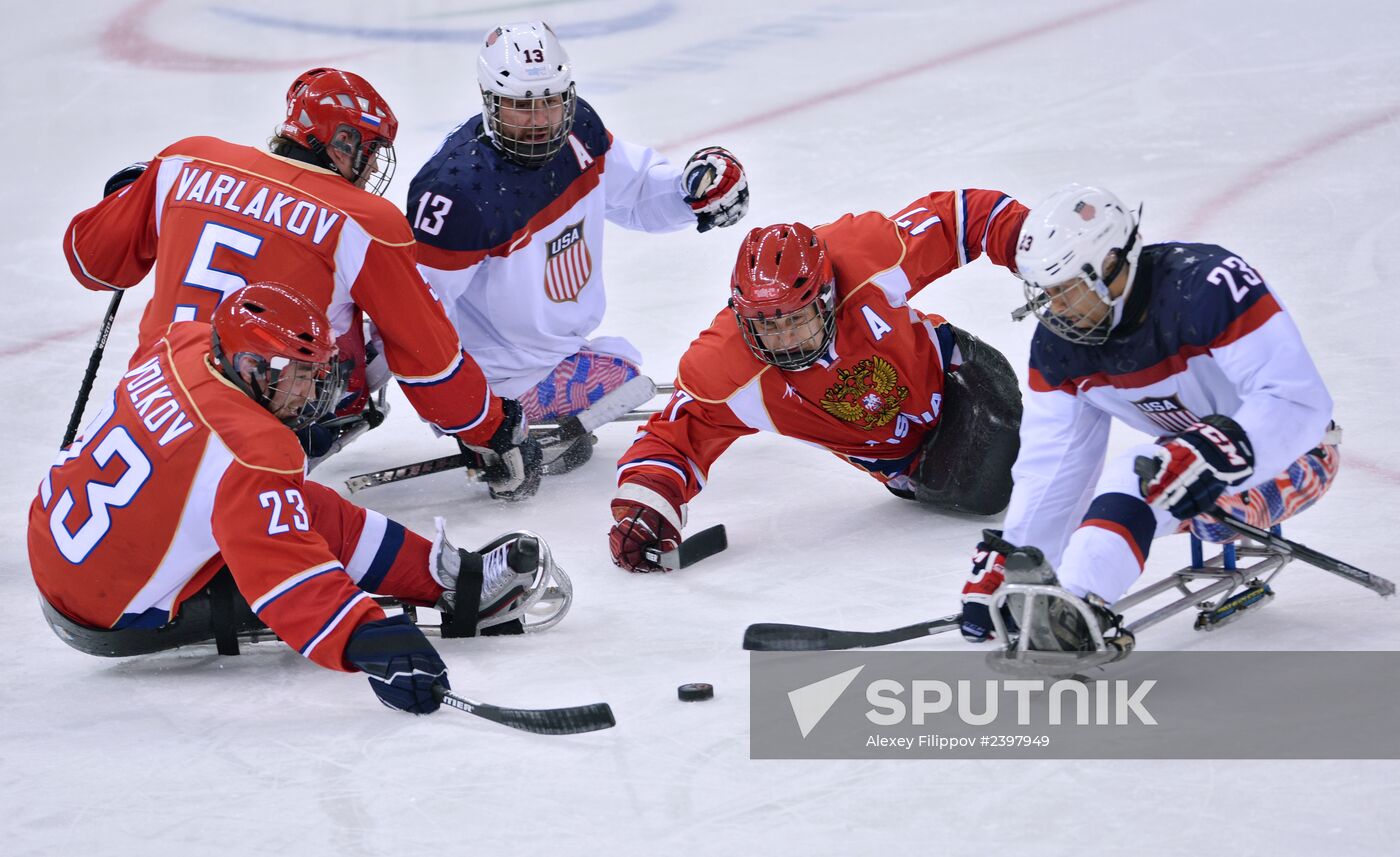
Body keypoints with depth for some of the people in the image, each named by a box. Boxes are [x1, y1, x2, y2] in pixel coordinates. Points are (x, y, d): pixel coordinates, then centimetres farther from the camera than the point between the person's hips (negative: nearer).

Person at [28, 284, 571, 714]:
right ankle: (457, 587, 0)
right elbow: (284, 568, -39)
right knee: (315, 519, -12)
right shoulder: (253, 453, -28)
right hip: (115, 619, -9)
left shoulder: (185, 345, -4)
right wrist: (367, 645, -46)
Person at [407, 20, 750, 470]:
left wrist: (696, 186, -12)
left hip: (561, 344, 9)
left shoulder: (578, 130, -10)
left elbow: (632, 189, 7)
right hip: (506, 374, -9)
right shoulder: (459, 188, -33)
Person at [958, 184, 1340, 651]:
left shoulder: (1209, 285, -31)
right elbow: (1051, 463, -6)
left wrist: (1218, 451, -49)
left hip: (1292, 450, -9)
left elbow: (1299, 401, -35)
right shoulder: (1059, 343, -10)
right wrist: (1009, 565, -14)